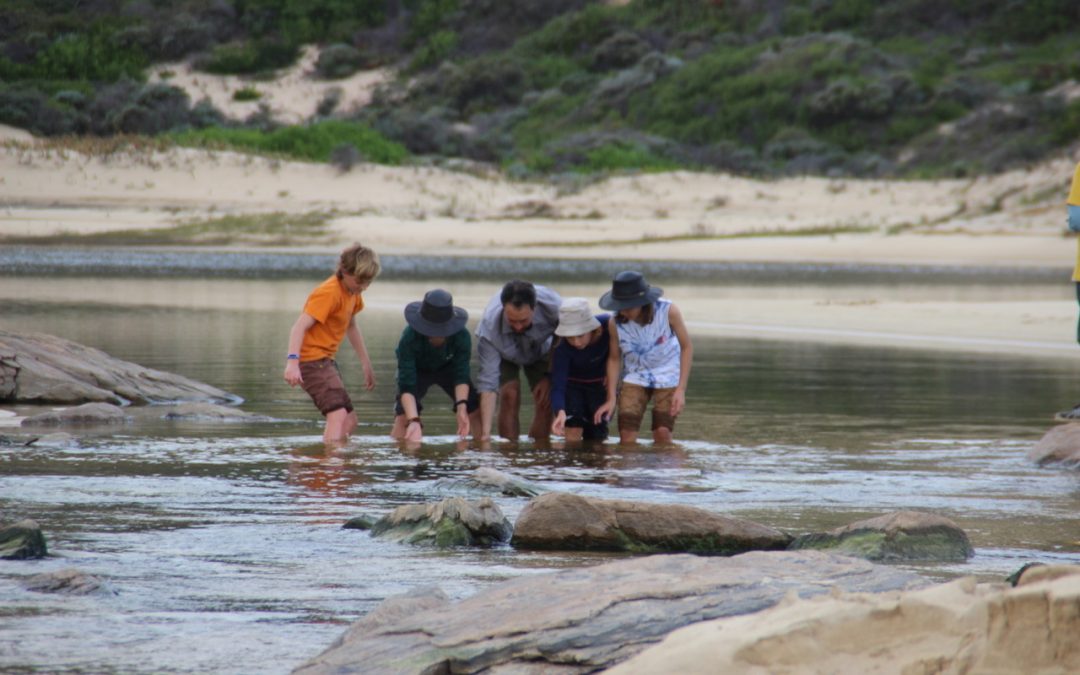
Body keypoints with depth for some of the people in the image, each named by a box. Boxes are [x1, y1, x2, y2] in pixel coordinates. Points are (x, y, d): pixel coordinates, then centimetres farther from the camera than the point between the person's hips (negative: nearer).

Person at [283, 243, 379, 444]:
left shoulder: (353, 291, 9)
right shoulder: (329, 293, -19)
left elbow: (351, 327, 25)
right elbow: (299, 327, -27)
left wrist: (366, 365, 26)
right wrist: (292, 362, -40)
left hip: (326, 359, 10)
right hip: (311, 358, -10)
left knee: (350, 420, 12)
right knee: (338, 414, -25)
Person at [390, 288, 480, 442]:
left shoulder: (462, 336, -37)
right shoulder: (409, 339, -41)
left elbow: (461, 376, -30)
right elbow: (406, 384, -41)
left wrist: (461, 407, -46)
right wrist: (414, 421, -52)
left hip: (448, 368, 2)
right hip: (417, 370, -2)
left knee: (477, 411, -10)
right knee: (402, 416, -24)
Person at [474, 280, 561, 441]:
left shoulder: (552, 305, -39)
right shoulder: (488, 327, -41)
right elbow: (487, 382, -39)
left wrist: (553, 379, -18)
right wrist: (485, 431, -43)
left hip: (540, 351, 1)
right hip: (504, 356, -1)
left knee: (546, 398, -18)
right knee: (509, 394, -25)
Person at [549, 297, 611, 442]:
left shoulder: (608, 325, -30)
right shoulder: (562, 349, -35)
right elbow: (558, 386, -39)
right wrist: (560, 412, -58)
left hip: (601, 386, 2)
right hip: (573, 385, -2)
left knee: (596, 437, 2)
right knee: (573, 432, -22)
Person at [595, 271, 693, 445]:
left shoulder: (668, 311, -25)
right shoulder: (615, 323, -20)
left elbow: (686, 347, -13)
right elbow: (614, 359, -5)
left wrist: (681, 390, -17)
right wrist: (611, 399, -9)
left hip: (667, 376, -1)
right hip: (635, 377, 1)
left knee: (662, 433, -11)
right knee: (626, 434, -11)